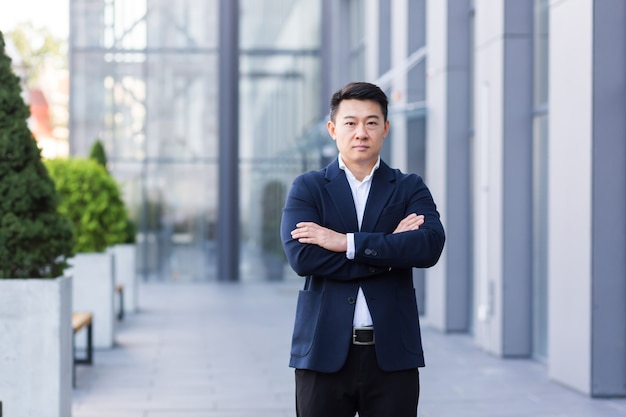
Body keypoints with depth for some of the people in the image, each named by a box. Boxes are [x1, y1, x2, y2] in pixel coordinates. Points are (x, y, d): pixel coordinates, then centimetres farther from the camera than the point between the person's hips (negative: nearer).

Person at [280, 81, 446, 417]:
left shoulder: (410, 188, 9)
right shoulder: (307, 188, 6)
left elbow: (430, 245, -11)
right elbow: (301, 256, -11)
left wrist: (347, 242, -16)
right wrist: (389, 250, -11)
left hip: (392, 354, 1)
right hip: (325, 352, 0)